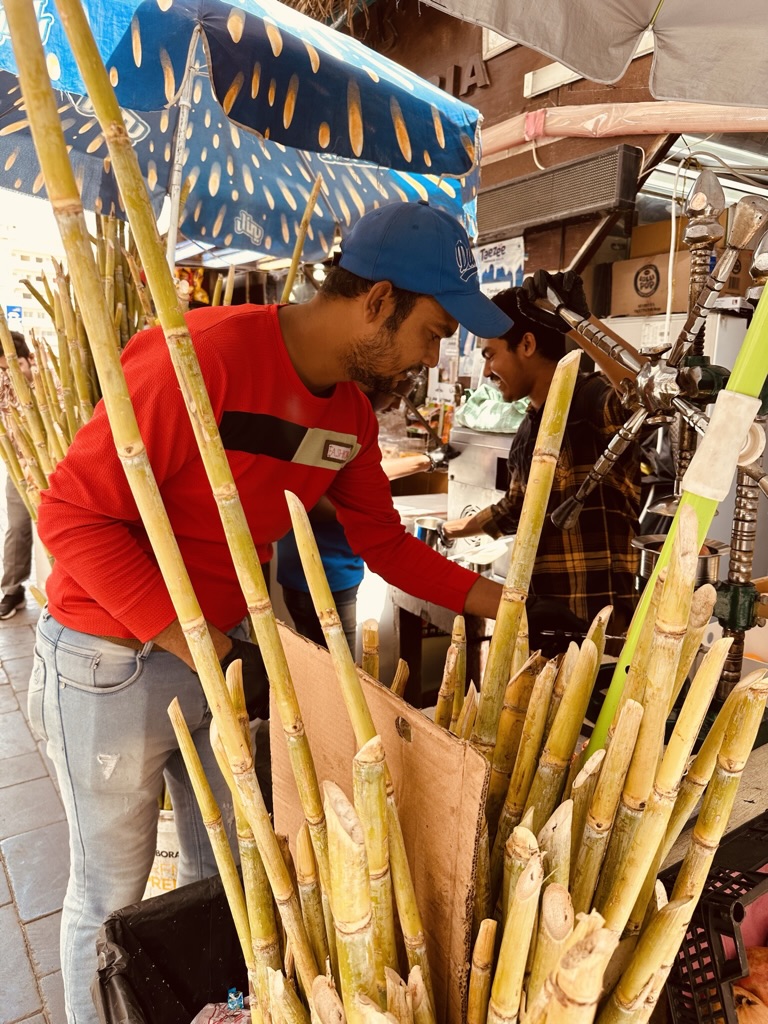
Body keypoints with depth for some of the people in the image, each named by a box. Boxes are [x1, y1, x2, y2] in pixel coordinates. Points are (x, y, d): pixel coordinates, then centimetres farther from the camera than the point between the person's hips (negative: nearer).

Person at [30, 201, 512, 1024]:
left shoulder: (351, 413, -1)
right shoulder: (202, 355, -26)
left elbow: (386, 544, 7)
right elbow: (75, 517, -24)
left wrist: (507, 605, 2)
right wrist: (212, 653, -26)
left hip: (223, 650, 7)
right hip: (110, 666, -6)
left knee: (226, 871, 22)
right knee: (111, 896, 13)